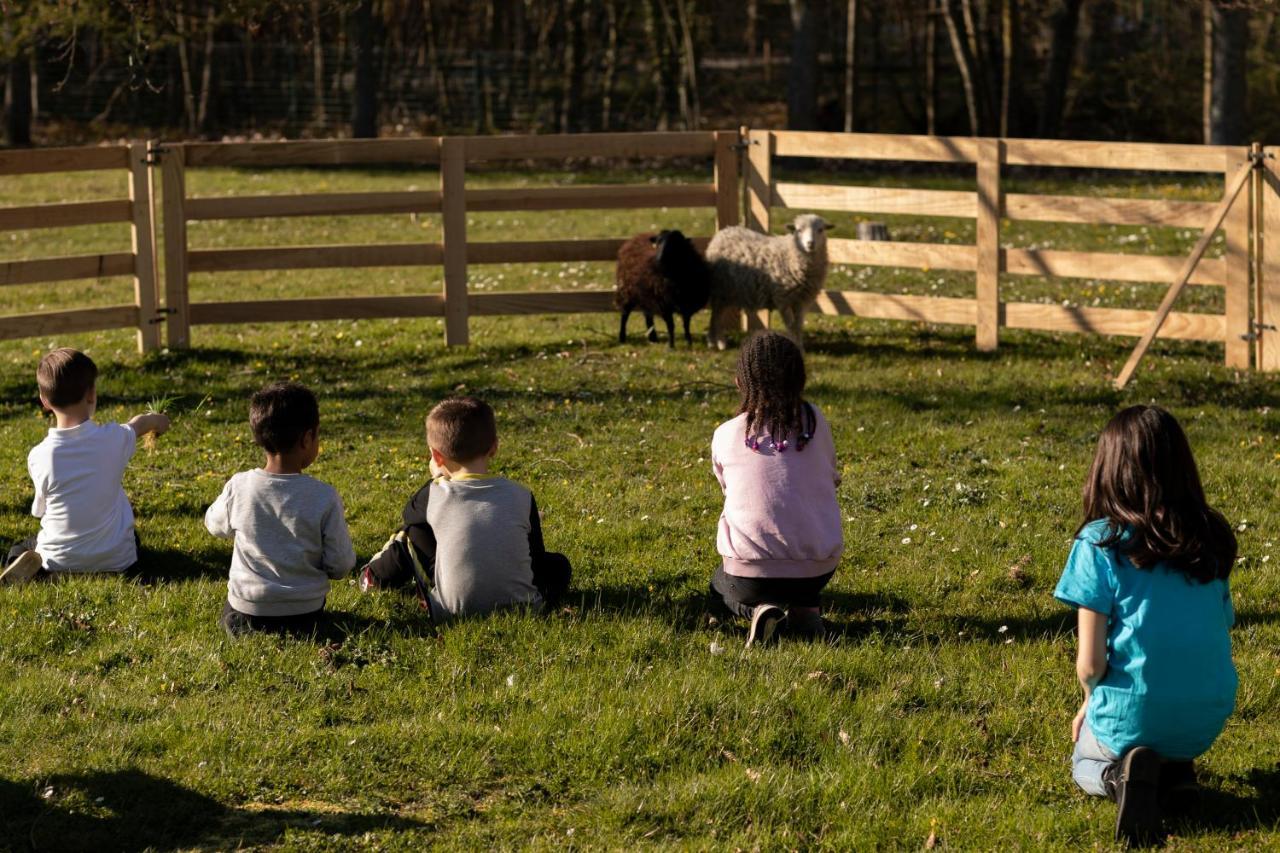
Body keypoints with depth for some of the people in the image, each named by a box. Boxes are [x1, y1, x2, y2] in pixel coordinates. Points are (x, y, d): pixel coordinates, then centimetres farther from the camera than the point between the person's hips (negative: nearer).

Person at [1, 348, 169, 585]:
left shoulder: (38, 457, -18)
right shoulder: (114, 439, -14)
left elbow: (41, 509, -3)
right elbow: (138, 424, 11)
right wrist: (157, 420, 35)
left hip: (59, 562, 0)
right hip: (116, 559, 1)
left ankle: (32, 565, -2)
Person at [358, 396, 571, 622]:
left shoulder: (435, 495, -5)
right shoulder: (522, 497, 0)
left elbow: (410, 514, 20)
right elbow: (536, 558, 12)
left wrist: (437, 480, 31)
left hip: (453, 612, 0)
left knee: (411, 532, 17)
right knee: (558, 564, 28)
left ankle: (374, 577, 42)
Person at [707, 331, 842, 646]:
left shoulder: (725, 435, -2)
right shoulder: (815, 422, 0)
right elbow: (831, 479, 12)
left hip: (750, 572, -2)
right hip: (818, 570, 2)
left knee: (720, 588, 34)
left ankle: (759, 609, 0)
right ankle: (804, 609, 6)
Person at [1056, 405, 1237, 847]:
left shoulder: (1100, 544, -14)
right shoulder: (1212, 537, 0)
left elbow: (1090, 664, -16)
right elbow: (1222, 627, 9)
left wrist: (1091, 698, 10)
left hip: (1133, 720, -4)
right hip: (1208, 722, 4)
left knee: (1085, 763, 31)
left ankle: (1120, 775, -4)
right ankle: (1174, 768, 6)